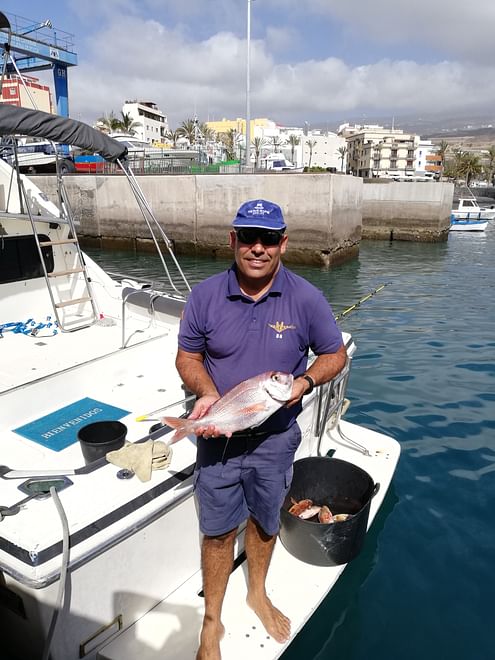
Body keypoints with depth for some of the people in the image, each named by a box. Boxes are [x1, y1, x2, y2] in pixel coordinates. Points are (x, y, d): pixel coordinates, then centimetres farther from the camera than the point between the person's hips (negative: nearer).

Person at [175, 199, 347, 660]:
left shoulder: (306, 299, -11)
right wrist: (206, 394, -20)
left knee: (265, 521, 22)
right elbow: (187, 356, 0)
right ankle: (212, 621, 38)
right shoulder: (204, 296, -10)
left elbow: (335, 354, 0)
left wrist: (305, 381, -20)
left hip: (276, 437, 1)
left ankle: (258, 594, 51)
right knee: (218, 531, 12)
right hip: (219, 436, 0)